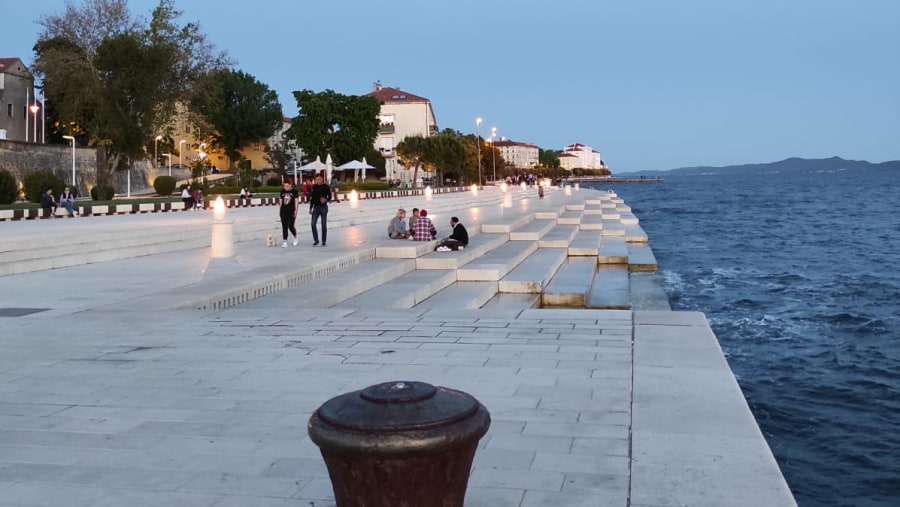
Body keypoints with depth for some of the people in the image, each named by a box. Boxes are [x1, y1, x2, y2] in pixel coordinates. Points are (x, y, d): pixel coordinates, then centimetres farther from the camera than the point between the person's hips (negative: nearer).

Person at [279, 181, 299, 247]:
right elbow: (281, 201, 15)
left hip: (291, 211, -4)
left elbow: (296, 201, -4)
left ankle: (295, 237, 25)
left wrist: (296, 210, -10)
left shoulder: (294, 191, -3)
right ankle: (284, 242, 2)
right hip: (283, 211, 4)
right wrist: (279, 210, 14)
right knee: (284, 227, 1)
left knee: (291, 226, -4)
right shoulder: (282, 191, 9)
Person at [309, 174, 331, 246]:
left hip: (323, 207, -3)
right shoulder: (314, 187, 7)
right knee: (313, 224, -6)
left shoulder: (326, 187, -4)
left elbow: (329, 196, -4)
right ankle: (316, 240, 7)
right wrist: (310, 208, 11)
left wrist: (326, 199, -27)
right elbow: (312, 198, 13)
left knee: (324, 225, 0)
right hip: (316, 207, 3)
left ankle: (324, 241, 8)